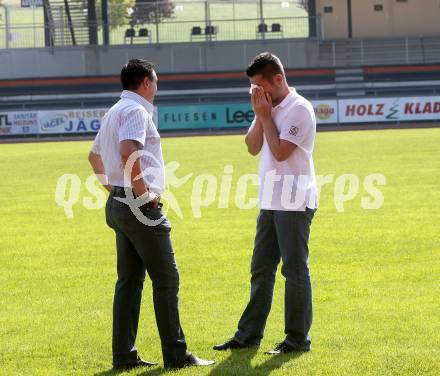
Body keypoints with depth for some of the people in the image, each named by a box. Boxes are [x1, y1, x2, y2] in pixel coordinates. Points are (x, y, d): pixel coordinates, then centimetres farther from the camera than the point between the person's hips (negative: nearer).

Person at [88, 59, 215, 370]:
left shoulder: (115, 112, 18)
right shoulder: (136, 111, -13)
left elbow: (95, 154, 32)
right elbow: (128, 152, -30)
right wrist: (144, 193, -21)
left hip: (119, 203, 10)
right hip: (141, 206, -10)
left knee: (129, 280, 10)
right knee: (166, 279, -4)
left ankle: (124, 356, 10)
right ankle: (176, 355, -3)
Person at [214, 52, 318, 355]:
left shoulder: (299, 109, -12)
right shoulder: (269, 107, 14)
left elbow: (280, 151, -19)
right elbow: (253, 147, 11)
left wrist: (266, 116, -10)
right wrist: (260, 116, -2)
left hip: (294, 202, -9)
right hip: (270, 201, 9)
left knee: (295, 269, -4)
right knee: (261, 269, 11)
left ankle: (298, 338, 1)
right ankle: (249, 334, 15)